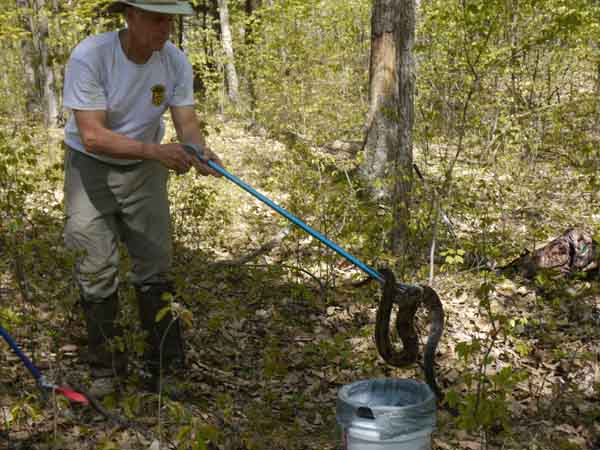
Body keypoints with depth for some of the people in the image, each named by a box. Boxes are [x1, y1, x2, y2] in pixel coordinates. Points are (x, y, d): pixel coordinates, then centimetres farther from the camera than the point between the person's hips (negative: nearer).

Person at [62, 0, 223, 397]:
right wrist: (155, 150, -45)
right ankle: (107, 369, 15)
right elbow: (92, 136, -31)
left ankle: (167, 366, 16)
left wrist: (199, 150, -38)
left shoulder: (175, 61, -12)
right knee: (97, 270, -2)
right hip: (91, 166, -3)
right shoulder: (89, 57, -26)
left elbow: (187, 124, -14)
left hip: (144, 169, 3)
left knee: (155, 266, 4)